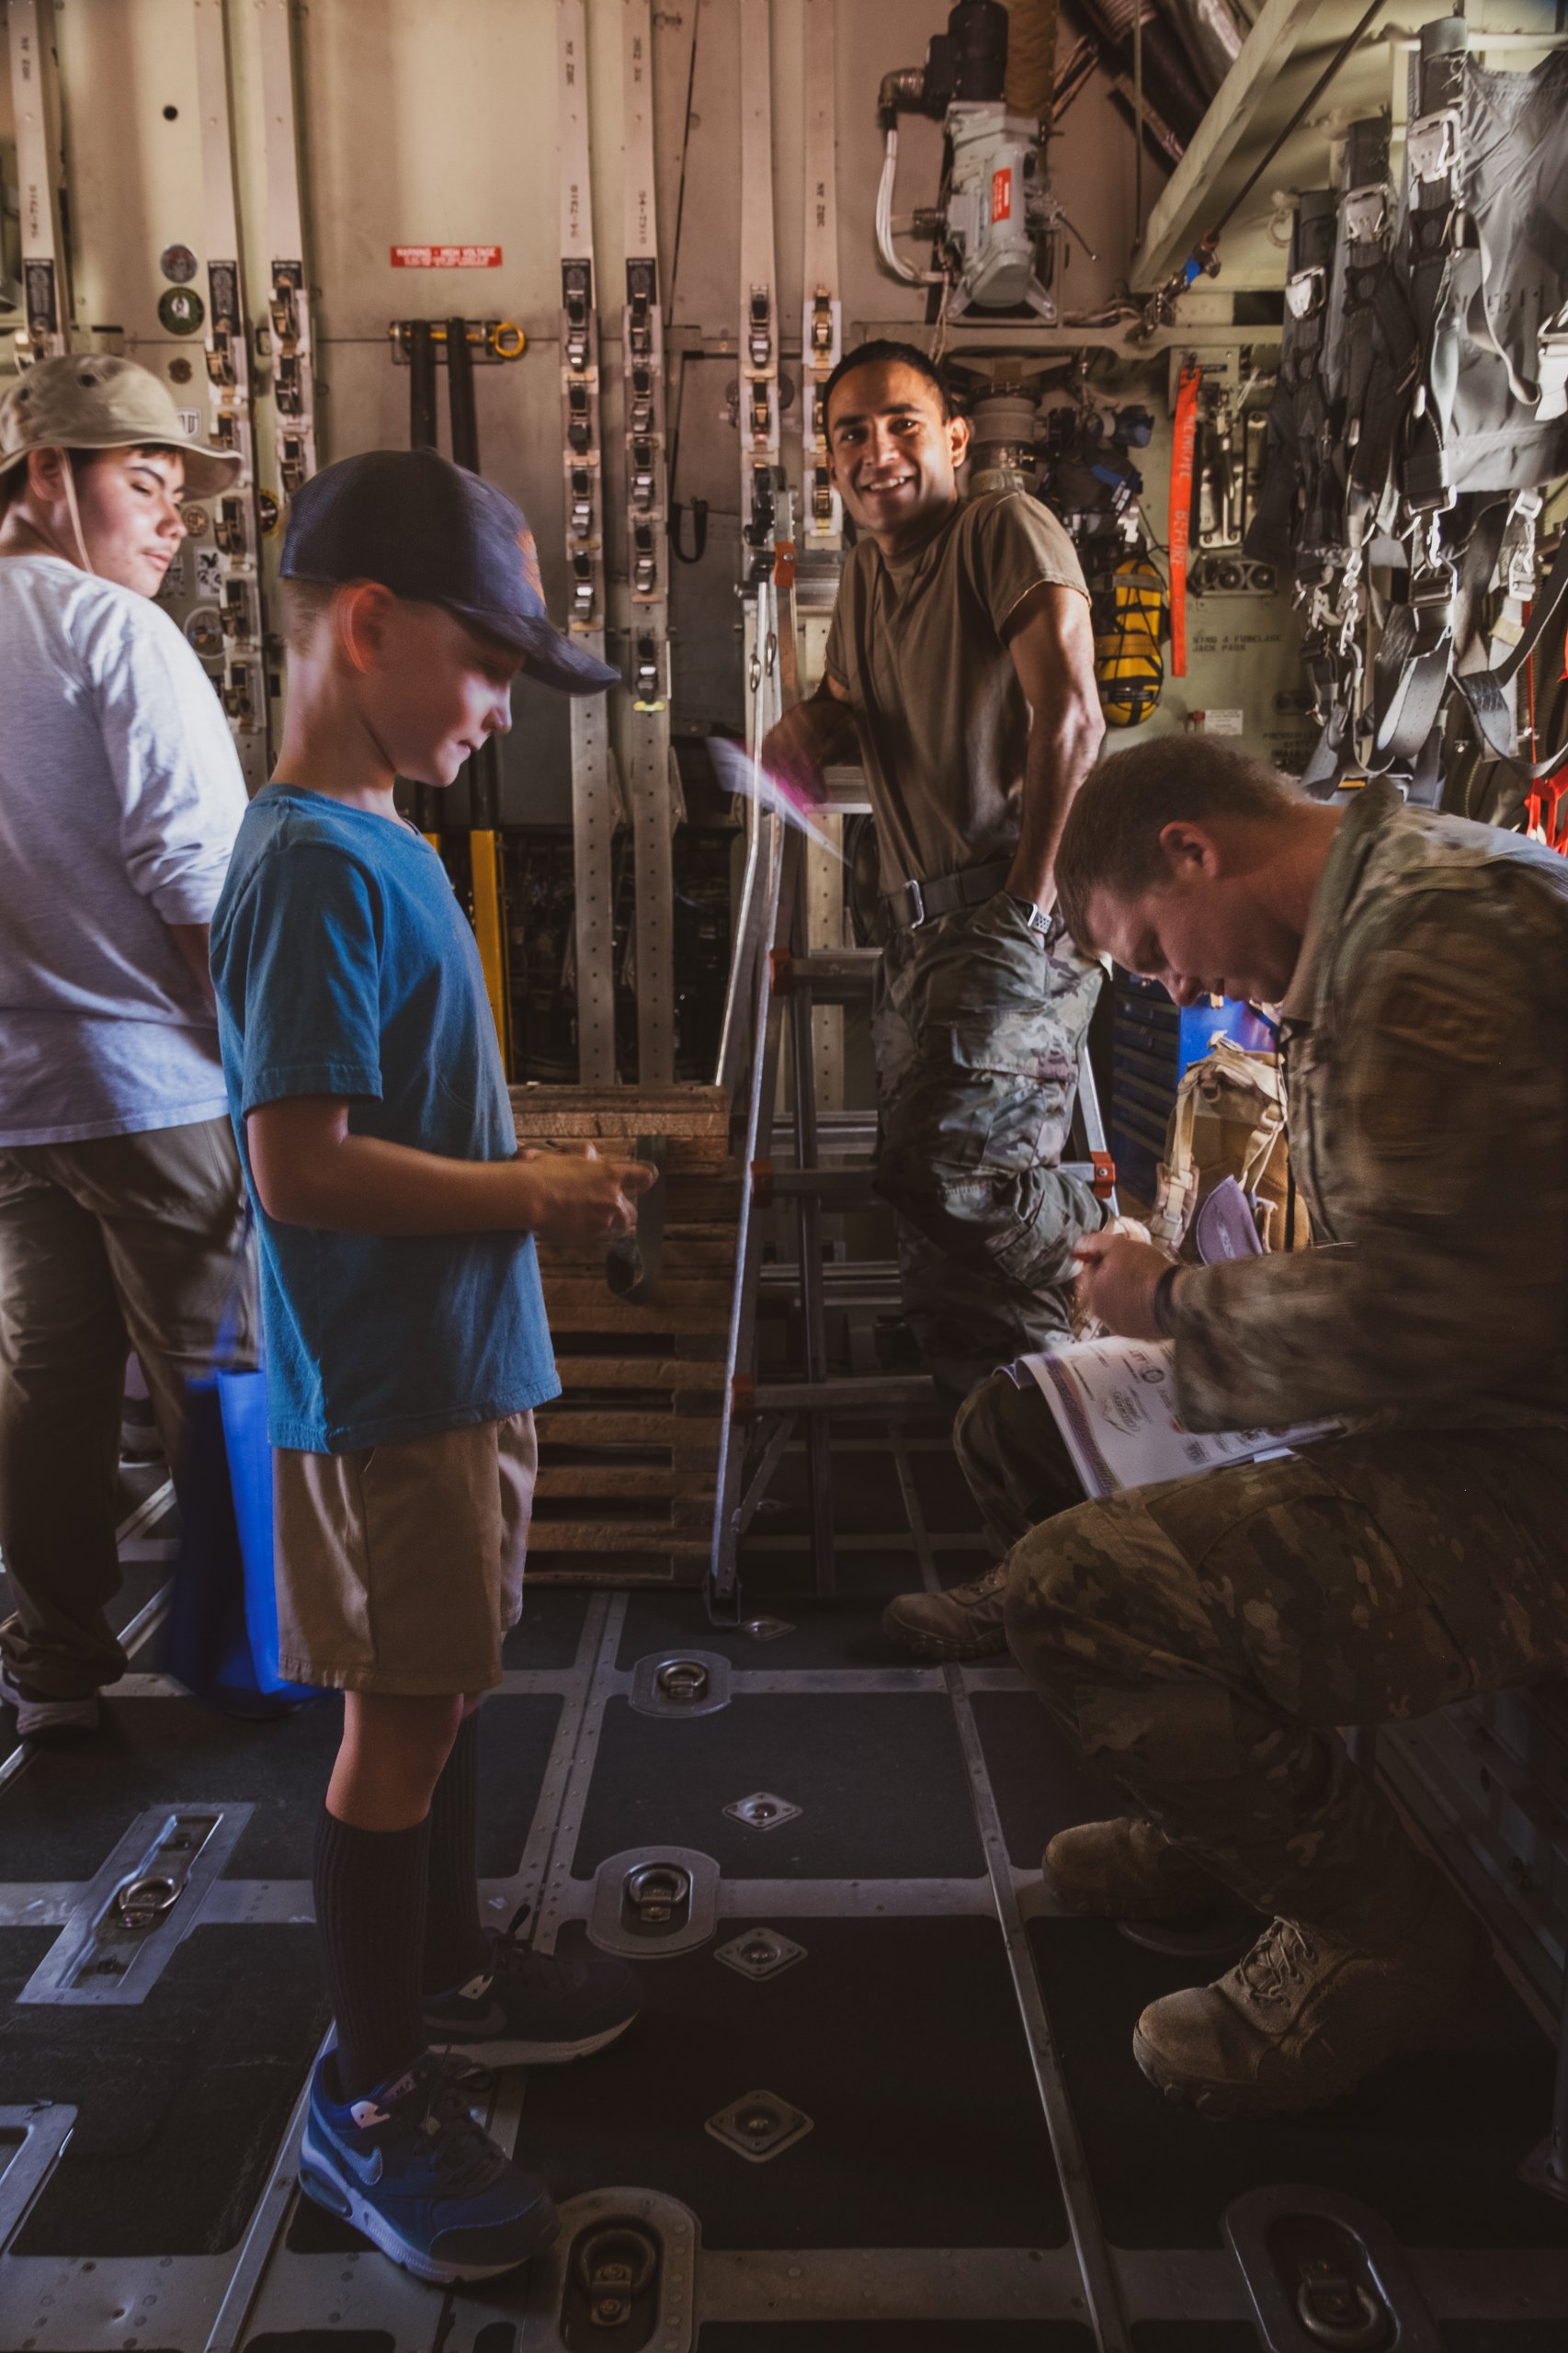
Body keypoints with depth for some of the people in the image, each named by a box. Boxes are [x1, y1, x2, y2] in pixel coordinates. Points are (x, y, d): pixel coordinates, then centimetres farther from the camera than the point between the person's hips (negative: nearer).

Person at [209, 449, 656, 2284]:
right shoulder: (316, 867, -20)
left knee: (442, 1692, 21)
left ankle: (443, 1970, 41)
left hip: (460, 1359, 9)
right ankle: (369, 2100, 23)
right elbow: (301, 1165, -25)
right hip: (383, 1383, -9)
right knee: (400, 1724, 4)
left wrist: (538, 1174, 8)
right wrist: (533, 1197, -16)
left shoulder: (376, 843, 11)